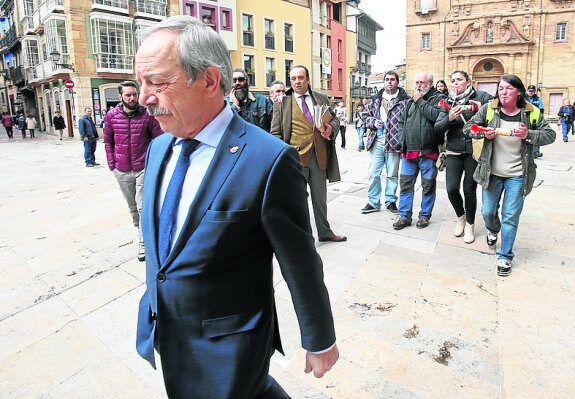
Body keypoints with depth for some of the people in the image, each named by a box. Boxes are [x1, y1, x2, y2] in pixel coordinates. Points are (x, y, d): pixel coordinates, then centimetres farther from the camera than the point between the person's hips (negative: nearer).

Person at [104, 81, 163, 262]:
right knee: (132, 207, 18)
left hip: (143, 169, -3)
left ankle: (143, 242, 7)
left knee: (142, 207, -3)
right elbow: (108, 141, 9)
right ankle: (139, 230, 39)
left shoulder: (147, 115, -6)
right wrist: (111, 164, 4)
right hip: (121, 171, 3)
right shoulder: (112, 115, 1)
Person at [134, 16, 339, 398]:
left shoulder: (269, 160, -24)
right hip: (165, 335, 7)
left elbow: (301, 266, -16)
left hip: (224, 348, -6)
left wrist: (321, 342, -4)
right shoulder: (159, 148, -1)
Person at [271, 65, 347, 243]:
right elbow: (276, 133, -1)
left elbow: (335, 119, 17)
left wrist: (331, 127, -6)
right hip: (295, 157, -3)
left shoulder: (322, 99, 10)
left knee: (320, 197, 16)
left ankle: (325, 232, 32)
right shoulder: (282, 103, 1)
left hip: (319, 155, 3)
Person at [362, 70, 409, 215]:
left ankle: (391, 201, 24)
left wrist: (403, 141, -16)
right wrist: (373, 122, -6)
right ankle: (373, 202, 19)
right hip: (377, 143, 3)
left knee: (392, 175, 9)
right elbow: (367, 117, 17)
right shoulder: (376, 99, 10)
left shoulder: (404, 100, -3)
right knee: (373, 174, 7)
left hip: (394, 144, -3)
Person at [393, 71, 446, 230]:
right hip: (409, 151, 5)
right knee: (405, 184, 6)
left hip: (428, 151, -5)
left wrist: (420, 101, -11)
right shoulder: (410, 101, 16)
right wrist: (403, 138, 10)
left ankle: (425, 215, 20)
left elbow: (437, 115, -21)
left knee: (428, 185, 6)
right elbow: (402, 121, 23)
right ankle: (404, 216, 14)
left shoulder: (438, 98, -1)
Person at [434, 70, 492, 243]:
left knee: (469, 189, 3)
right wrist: (449, 118, -17)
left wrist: (483, 109, -21)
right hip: (453, 151, 2)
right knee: (451, 189, -5)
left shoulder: (480, 96, -2)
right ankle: (460, 216, 26)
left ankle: (470, 224, 24)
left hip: (474, 150, -2)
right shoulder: (448, 102, 7)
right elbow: (437, 128, 0)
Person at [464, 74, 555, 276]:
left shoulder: (532, 113, -4)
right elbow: (468, 128, -1)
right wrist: (484, 133, -20)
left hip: (517, 175, -1)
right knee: (488, 212, 13)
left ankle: (505, 256, 17)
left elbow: (550, 135, -1)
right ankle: (493, 230, 49)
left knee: (511, 217, 3)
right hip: (492, 172, 1)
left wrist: (528, 134, -20)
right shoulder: (488, 109, -4)